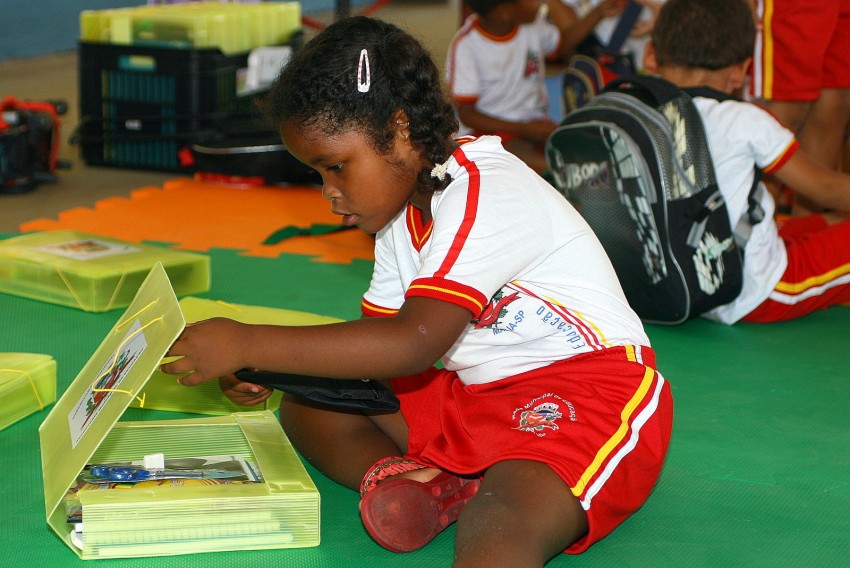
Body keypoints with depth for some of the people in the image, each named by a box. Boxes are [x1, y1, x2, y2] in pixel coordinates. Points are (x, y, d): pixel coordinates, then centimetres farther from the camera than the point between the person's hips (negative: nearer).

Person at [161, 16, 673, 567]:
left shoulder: (486, 196, -20)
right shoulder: (406, 209, 12)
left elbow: (413, 343, -30)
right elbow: (376, 333, 16)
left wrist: (250, 343, -26)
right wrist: (268, 371, -2)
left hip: (593, 393, -11)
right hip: (478, 397, 11)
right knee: (308, 404, 2)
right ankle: (416, 483, -22)